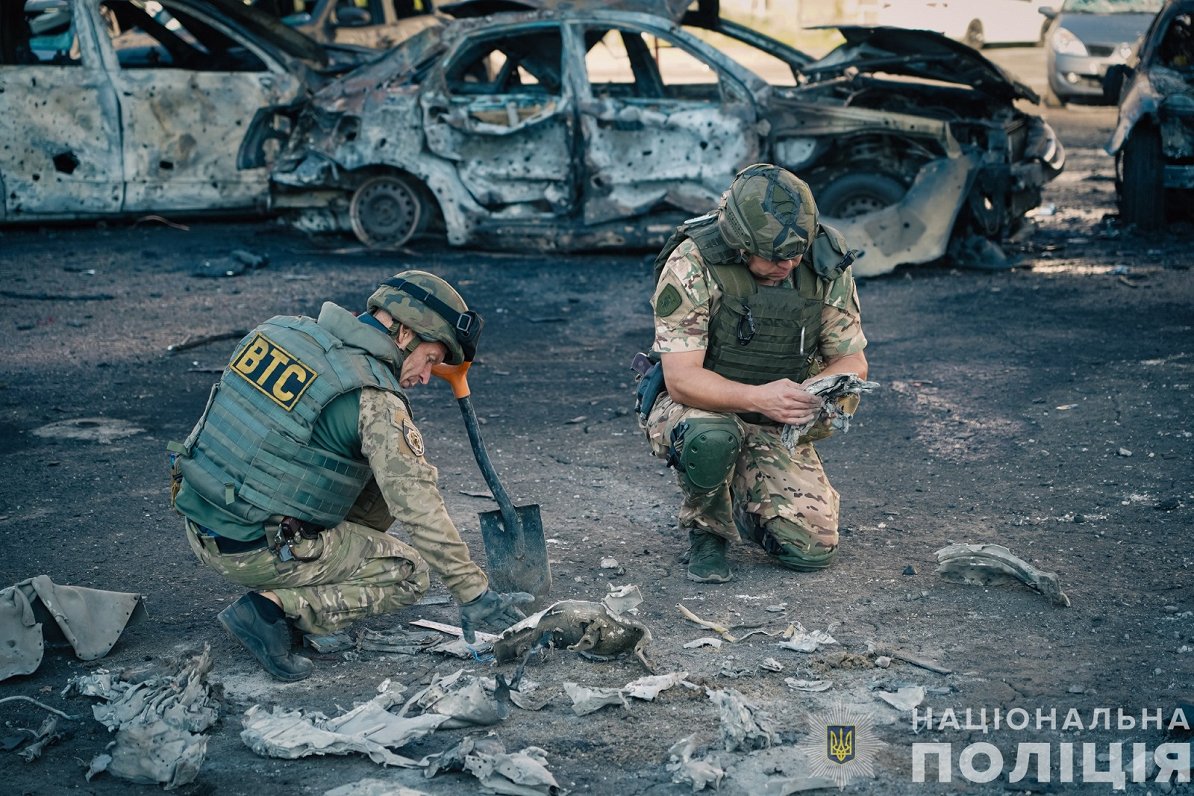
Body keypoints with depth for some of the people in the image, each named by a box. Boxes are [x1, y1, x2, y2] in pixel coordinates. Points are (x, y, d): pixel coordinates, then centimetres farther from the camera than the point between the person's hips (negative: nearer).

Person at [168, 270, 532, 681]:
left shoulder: (284, 328, 4)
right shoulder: (376, 400, -17)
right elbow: (420, 510, -19)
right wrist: (475, 594, -14)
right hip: (256, 551, -8)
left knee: (381, 479, 15)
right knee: (409, 573, 7)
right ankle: (276, 606, -7)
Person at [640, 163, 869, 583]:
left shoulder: (827, 266, -11)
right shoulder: (692, 265, -23)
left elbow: (851, 360, -3)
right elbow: (681, 379, -26)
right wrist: (758, 397, -44)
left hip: (776, 424, 4)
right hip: (693, 407, -3)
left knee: (812, 546, -13)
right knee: (711, 437, -40)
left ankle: (744, 504, 21)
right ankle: (706, 531, -7)